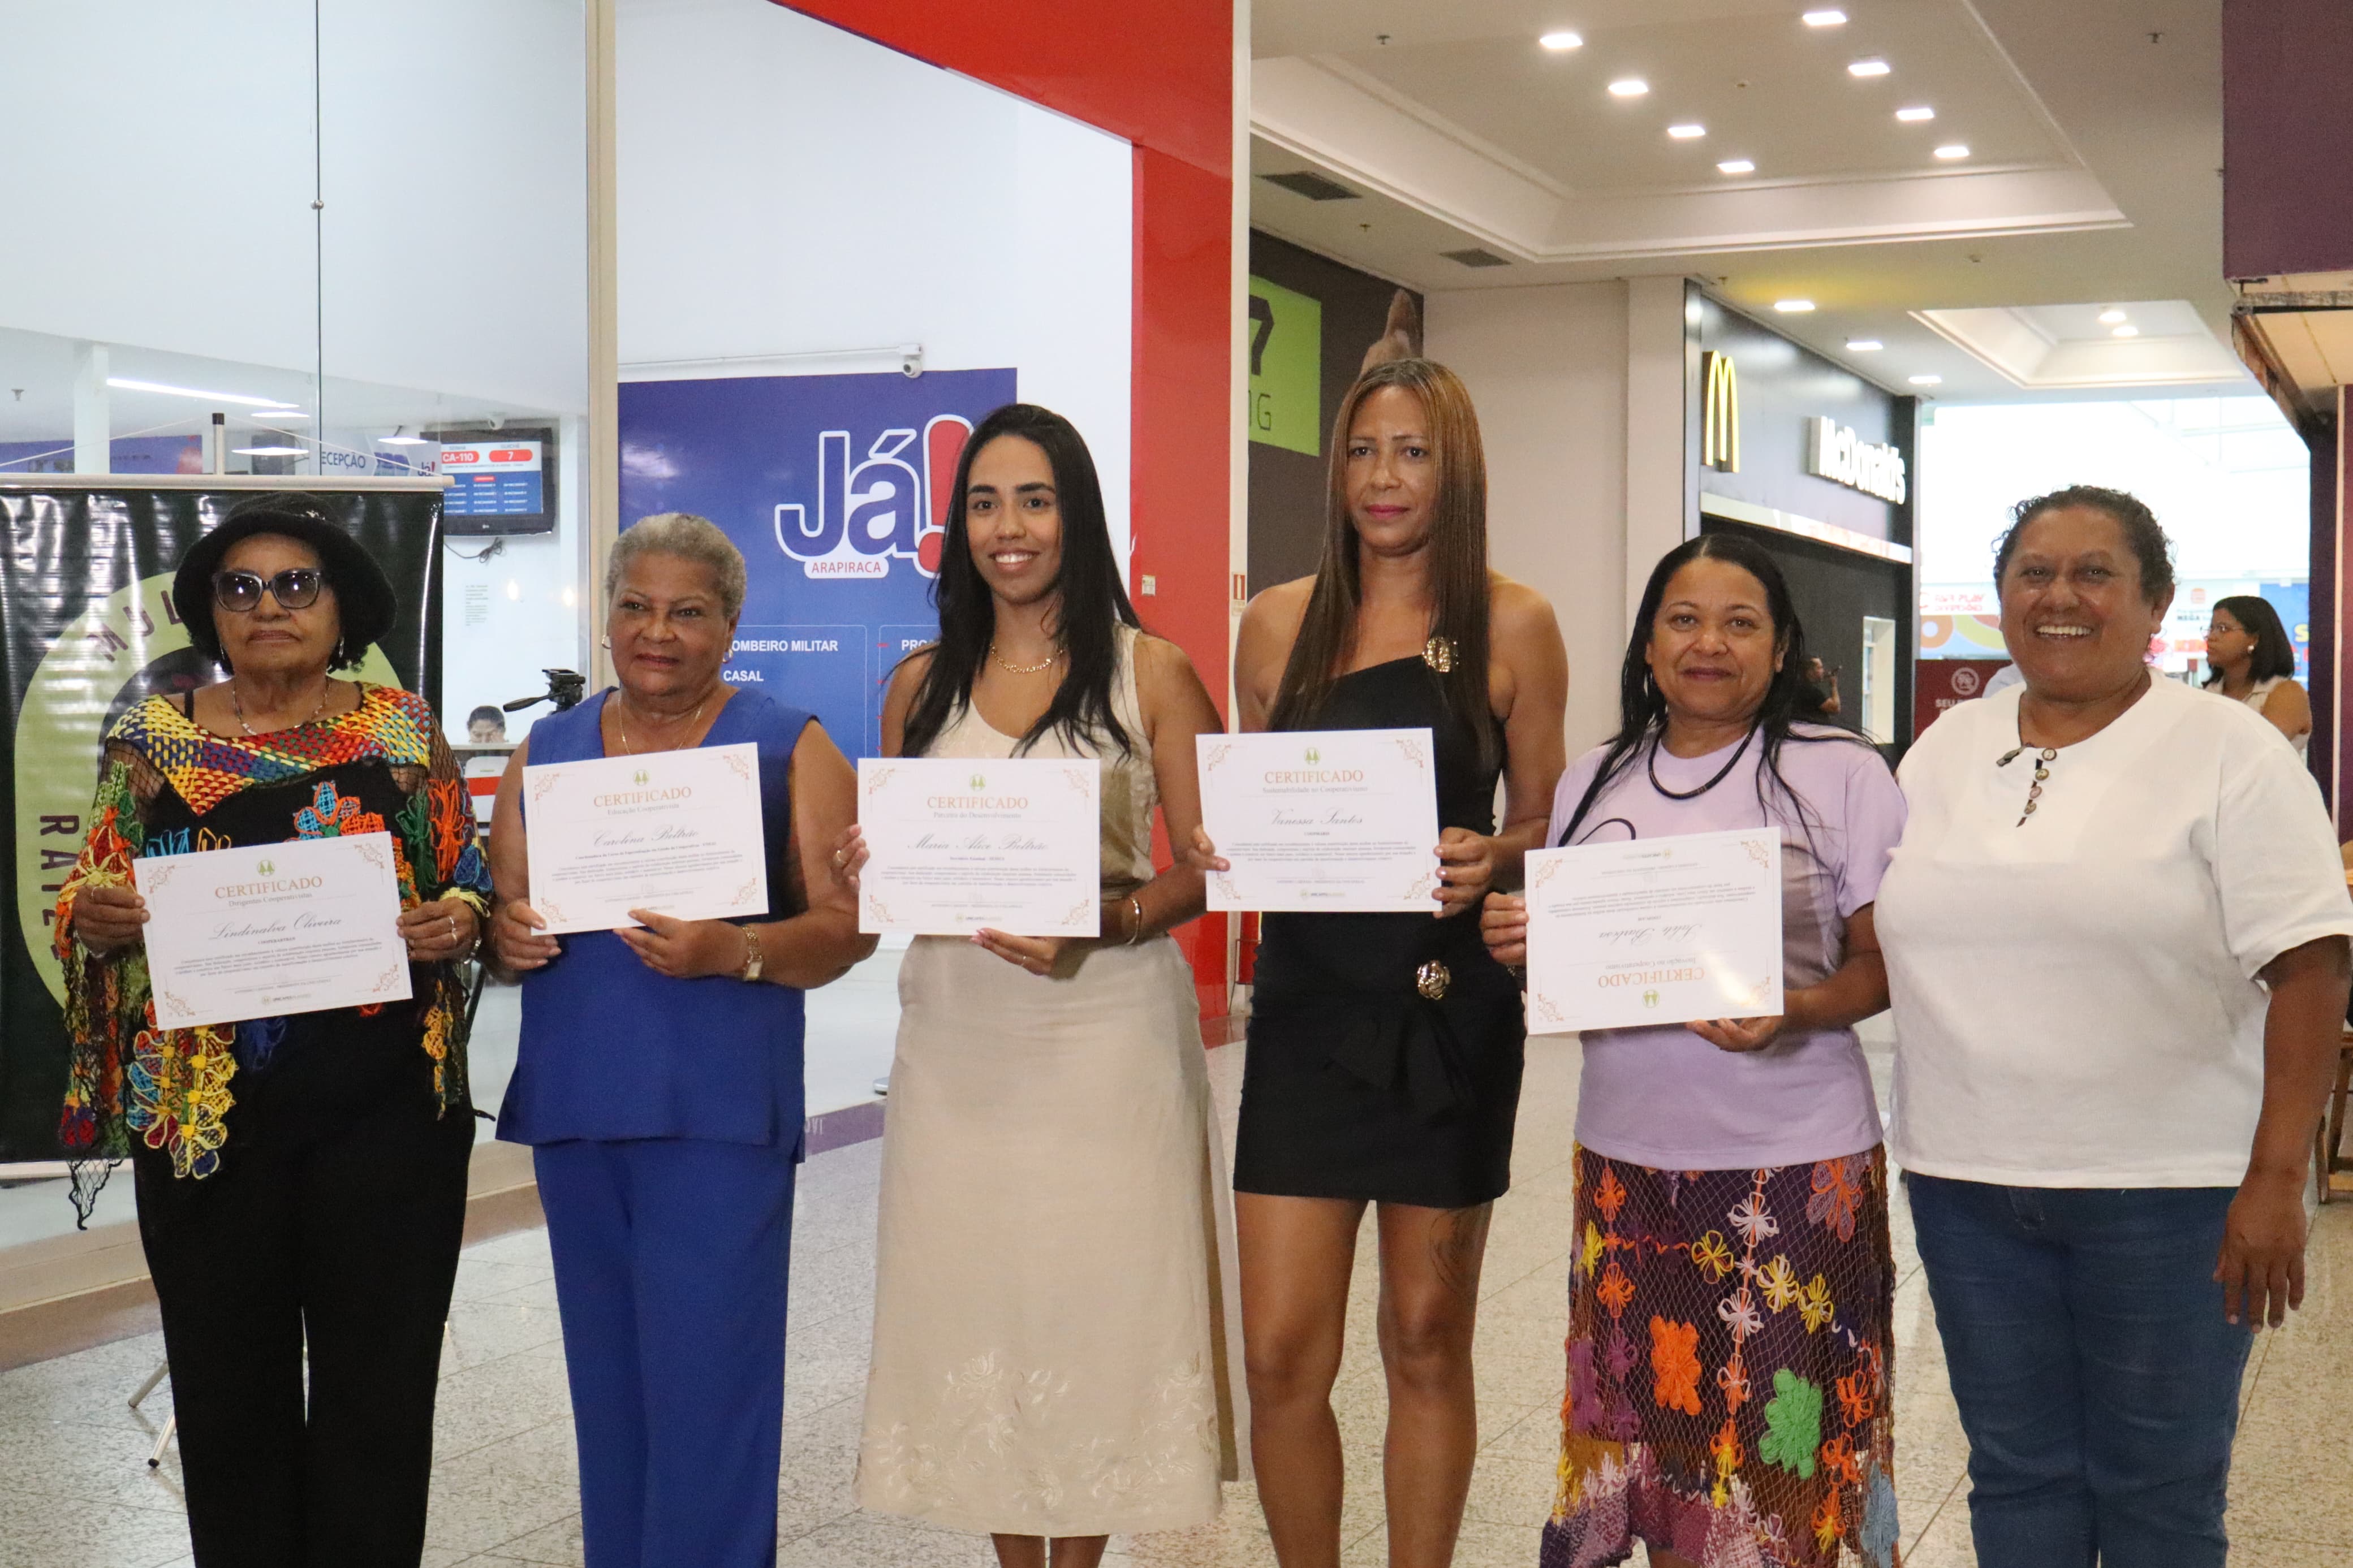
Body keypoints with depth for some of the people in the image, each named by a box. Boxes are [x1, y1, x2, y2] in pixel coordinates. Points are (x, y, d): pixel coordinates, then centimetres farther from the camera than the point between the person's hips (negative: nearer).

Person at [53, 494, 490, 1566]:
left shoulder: (404, 729, 6)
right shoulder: (152, 741, 7)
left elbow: (468, 883, 9)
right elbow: (89, 911, 10)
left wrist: (457, 916, -12)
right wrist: (90, 913, -12)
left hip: (383, 1106, -1)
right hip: (205, 1110, 1)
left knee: (378, 1383, 4)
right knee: (227, 1385, 8)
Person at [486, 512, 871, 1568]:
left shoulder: (790, 750, 3)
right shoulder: (547, 751, 15)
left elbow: (846, 927, -4)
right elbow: (503, 913, 16)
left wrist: (736, 952, -21)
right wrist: (508, 936, -6)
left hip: (717, 1111, -4)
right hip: (572, 1105, 4)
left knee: (706, 1386, -6)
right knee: (608, 1383, 11)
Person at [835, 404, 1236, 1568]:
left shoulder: (1151, 673, -1)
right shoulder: (923, 683, 10)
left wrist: (1098, 924, -21)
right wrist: (866, 869, -6)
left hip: (1107, 1027, -3)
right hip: (956, 1030, 3)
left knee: (1094, 1304, 0)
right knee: (974, 1299, 7)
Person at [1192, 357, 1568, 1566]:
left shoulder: (1512, 626, 0)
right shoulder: (1278, 624, 6)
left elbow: (1546, 822, 4)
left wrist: (1489, 859, -17)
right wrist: (1221, 851, -8)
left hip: (1450, 1006, -1)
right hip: (1307, 1000, 2)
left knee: (1427, 1342, 10)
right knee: (1280, 1354, -2)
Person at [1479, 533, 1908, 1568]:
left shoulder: (1843, 774, -2)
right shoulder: (1592, 783, 11)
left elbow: (1889, 961, -5)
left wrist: (1796, 1012, -23)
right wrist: (1517, 944, -4)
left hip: (1794, 1168, -4)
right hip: (1627, 1160, 4)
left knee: (1780, 1441, 1)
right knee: (1650, 1422, 10)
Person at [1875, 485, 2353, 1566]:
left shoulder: (2229, 753, -5)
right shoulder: (1945, 751, 11)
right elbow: (1891, 942, 18)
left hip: (2164, 1191, -4)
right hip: (1968, 1182, 5)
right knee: (2014, 1473, 14)